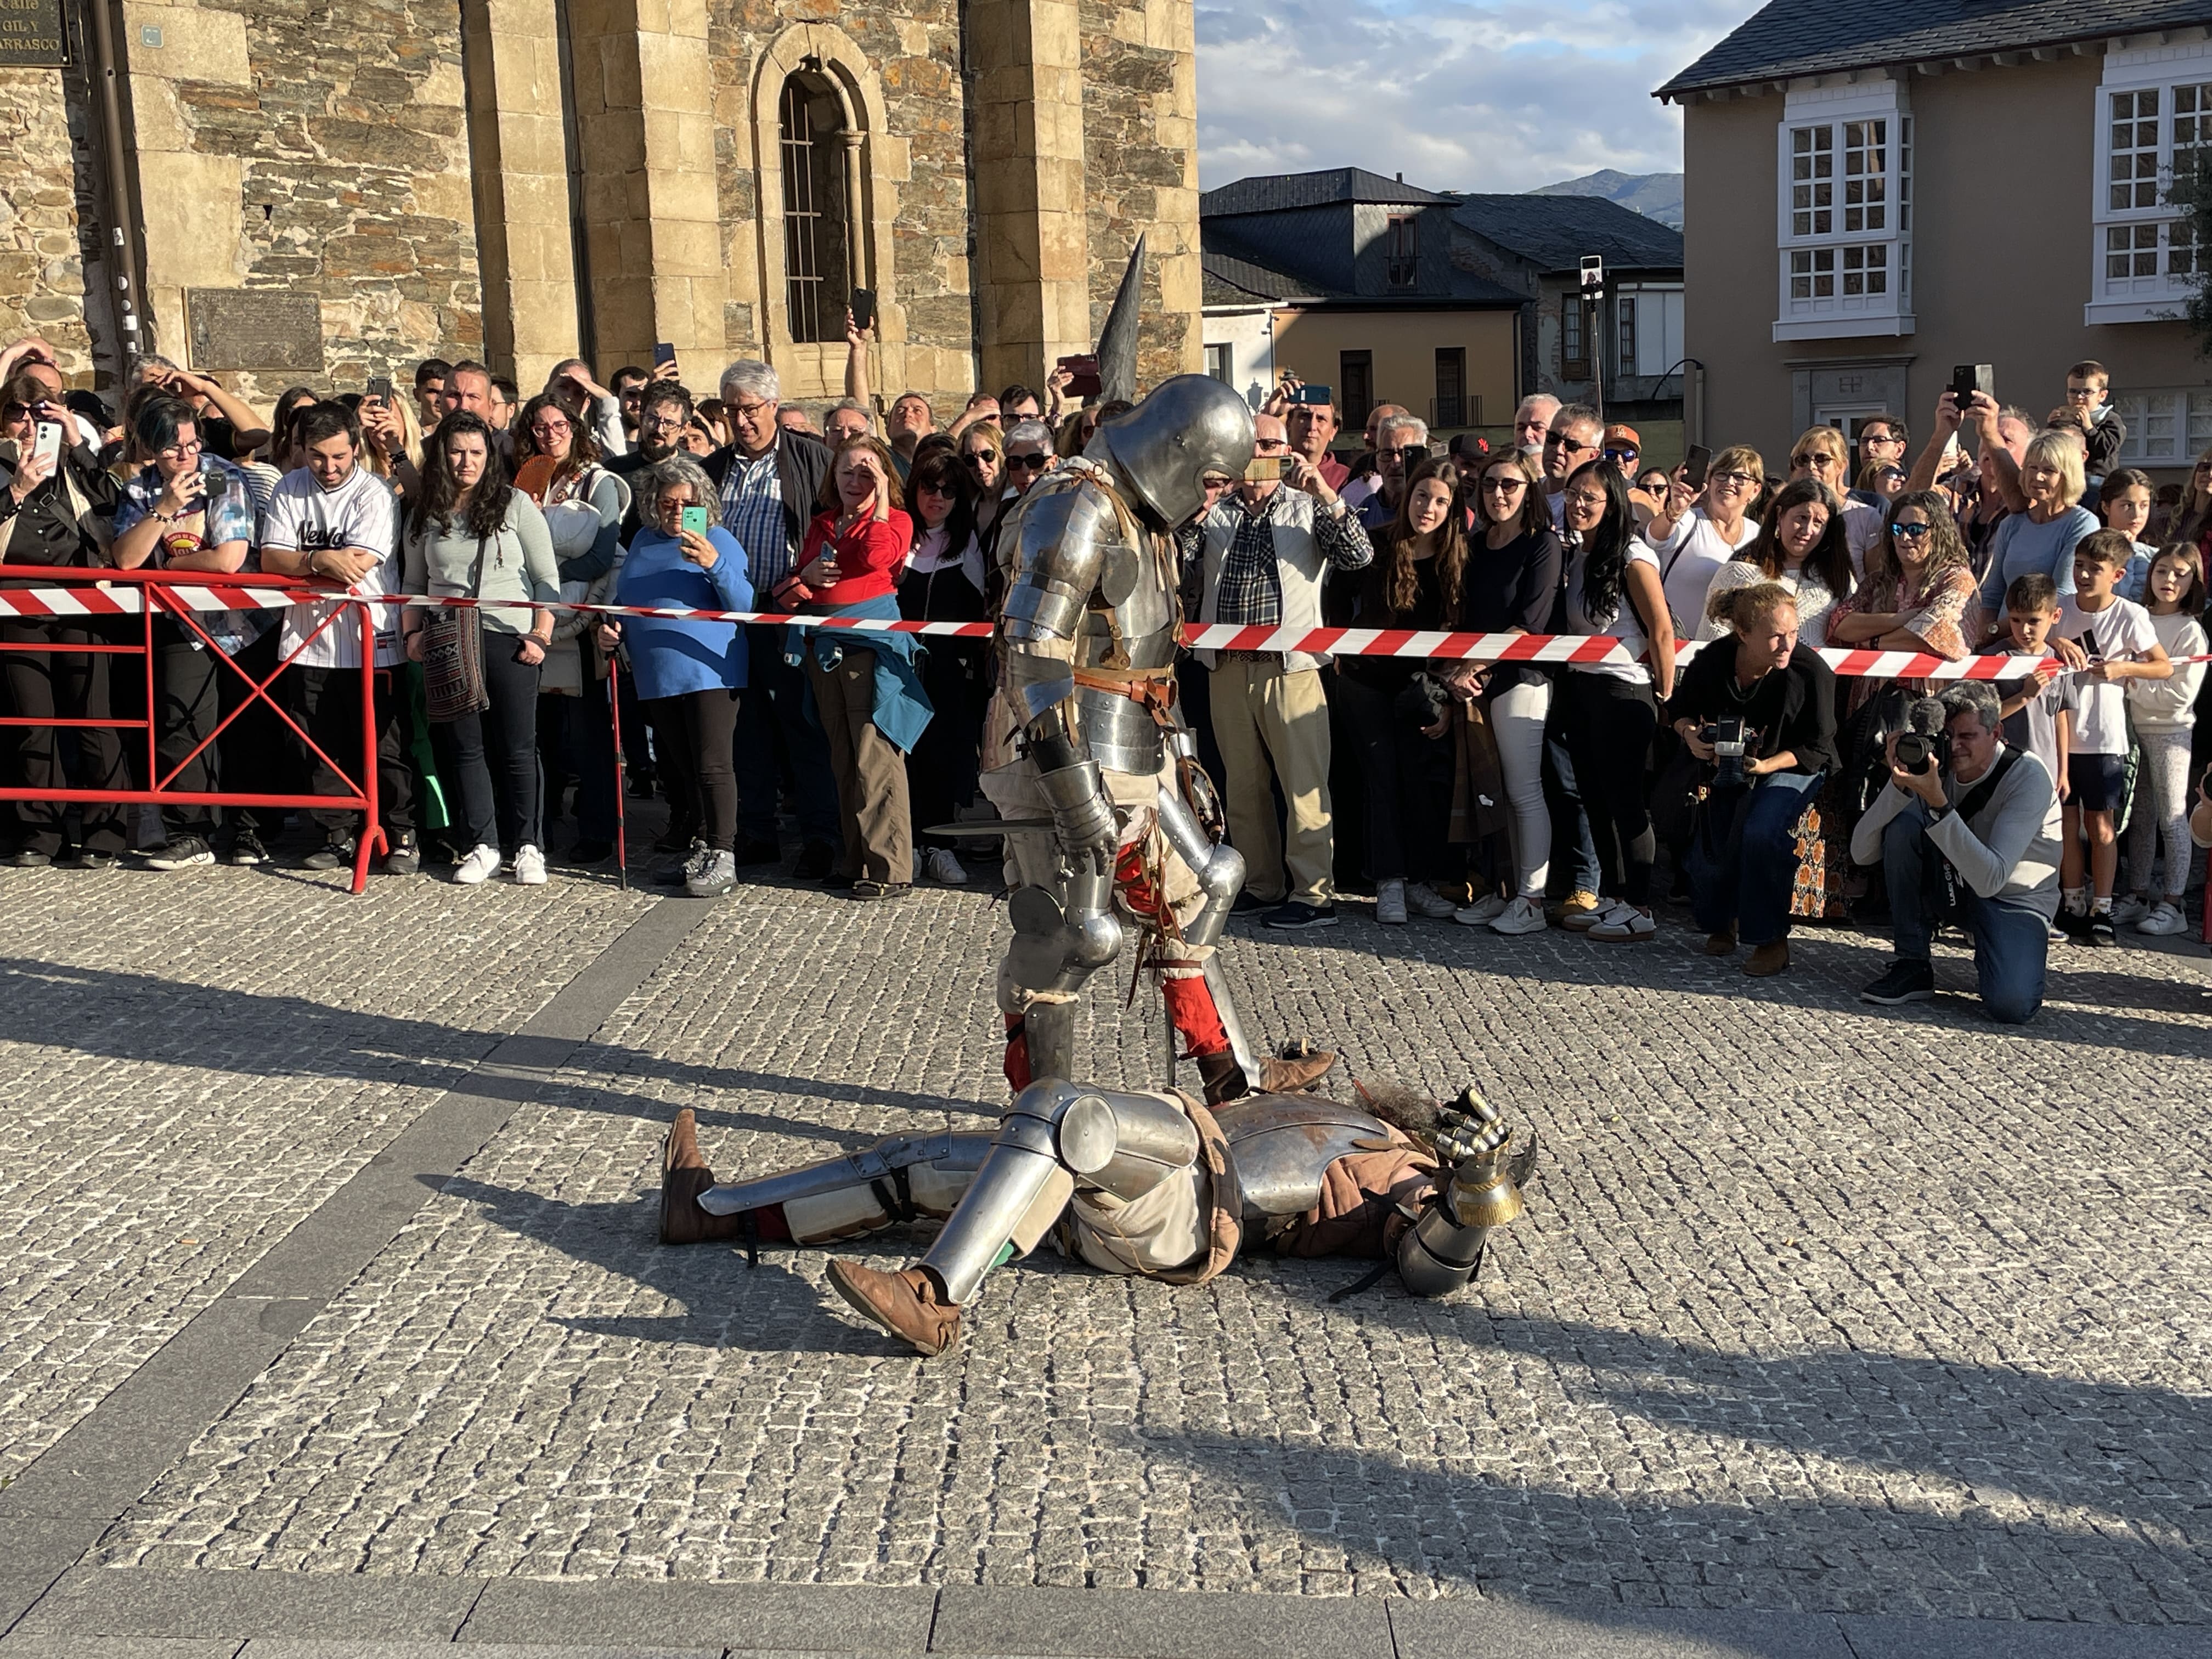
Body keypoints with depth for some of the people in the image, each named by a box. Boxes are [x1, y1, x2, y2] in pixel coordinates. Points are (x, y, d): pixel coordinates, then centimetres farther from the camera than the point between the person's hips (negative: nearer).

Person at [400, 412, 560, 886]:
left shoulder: (516, 505, 2)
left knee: (517, 748, -1)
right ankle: (484, 847, 11)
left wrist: (541, 635, -8)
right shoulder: (425, 513, 12)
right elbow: (414, 583, 19)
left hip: (509, 639, -3)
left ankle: (529, 847, 7)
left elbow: (547, 578, 1)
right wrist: (413, 633, 5)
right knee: (465, 749, 4)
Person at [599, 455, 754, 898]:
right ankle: (698, 844, 21)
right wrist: (611, 627, 5)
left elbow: (745, 607, -12)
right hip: (657, 676, 6)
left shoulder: (718, 541, -4)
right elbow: (626, 599, 25)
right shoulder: (642, 542, 13)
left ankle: (721, 856, -6)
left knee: (712, 766, -10)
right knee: (680, 768, 12)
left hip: (710, 672, -6)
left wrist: (715, 564, -26)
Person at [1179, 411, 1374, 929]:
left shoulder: (1308, 509, 8)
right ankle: (1262, 887, 18)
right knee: (1243, 784, 9)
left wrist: (1327, 495, -17)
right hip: (1227, 667, 3)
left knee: (1304, 783, -7)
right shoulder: (1213, 512, 13)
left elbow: (1359, 557, -7)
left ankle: (1313, 895, -4)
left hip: (1290, 664, -3)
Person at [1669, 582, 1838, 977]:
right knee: (1710, 846, -13)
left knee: (1760, 834, -30)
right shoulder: (1711, 662, -20)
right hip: (1731, 767, 3)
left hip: (1793, 767, -3)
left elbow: (1817, 748, -17)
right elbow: (1681, 708, 2)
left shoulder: (1811, 671, -26)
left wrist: (1765, 765, -30)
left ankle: (1771, 940, -13)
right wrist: (1690, 734, -20)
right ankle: (1721, 921, 22)